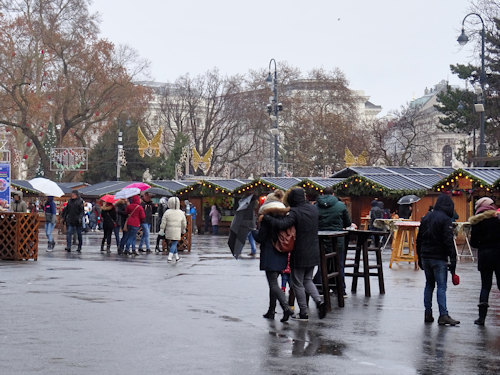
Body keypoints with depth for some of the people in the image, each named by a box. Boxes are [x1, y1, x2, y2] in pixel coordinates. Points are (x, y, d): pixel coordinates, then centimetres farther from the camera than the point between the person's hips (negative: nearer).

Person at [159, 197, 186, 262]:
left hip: (169, 230, 1)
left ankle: (177, 257, 23)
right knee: (174, 244, 2)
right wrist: (183, 230, 25)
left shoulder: (167, 212, -5)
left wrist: (161, 230, 1)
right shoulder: (181, 213, 0)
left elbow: (163, 222, -6)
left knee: (173, 243, 16)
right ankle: (169, 257, -13)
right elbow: (184, 223, 9)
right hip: (177, 231, -1)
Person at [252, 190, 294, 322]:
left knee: (273, 283, -5)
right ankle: (271, 311, 22)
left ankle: (286, 308, -20)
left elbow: (260, 238, -11)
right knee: (274, 282, 17)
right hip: (282, 255, 7)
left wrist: (252, 231, 6)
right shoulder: (285, 216, 4)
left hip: (270, 255, -7)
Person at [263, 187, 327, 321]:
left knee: (298, 283, 6)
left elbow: (282, 224, -32)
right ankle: (319, 301, 1)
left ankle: (303, 313, 8)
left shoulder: (294, 212, -18)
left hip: (300, 254, -7)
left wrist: (266, 217, -22)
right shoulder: (313, 209, 5)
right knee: (307, 280, 21)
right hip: (313, 253, 7)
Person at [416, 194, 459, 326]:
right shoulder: (445, 219, -10)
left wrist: (420, 258, 21)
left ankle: (428, 314, 13)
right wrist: (453, 260, -15)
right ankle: (443, 315, -10)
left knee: (429, 285, 14)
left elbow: (419, 240, 16)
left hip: (425, 257, 6)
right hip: (439, 258, -6)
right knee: (441, 286, -5)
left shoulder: (426, 218, 12)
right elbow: (449, 242, -16)